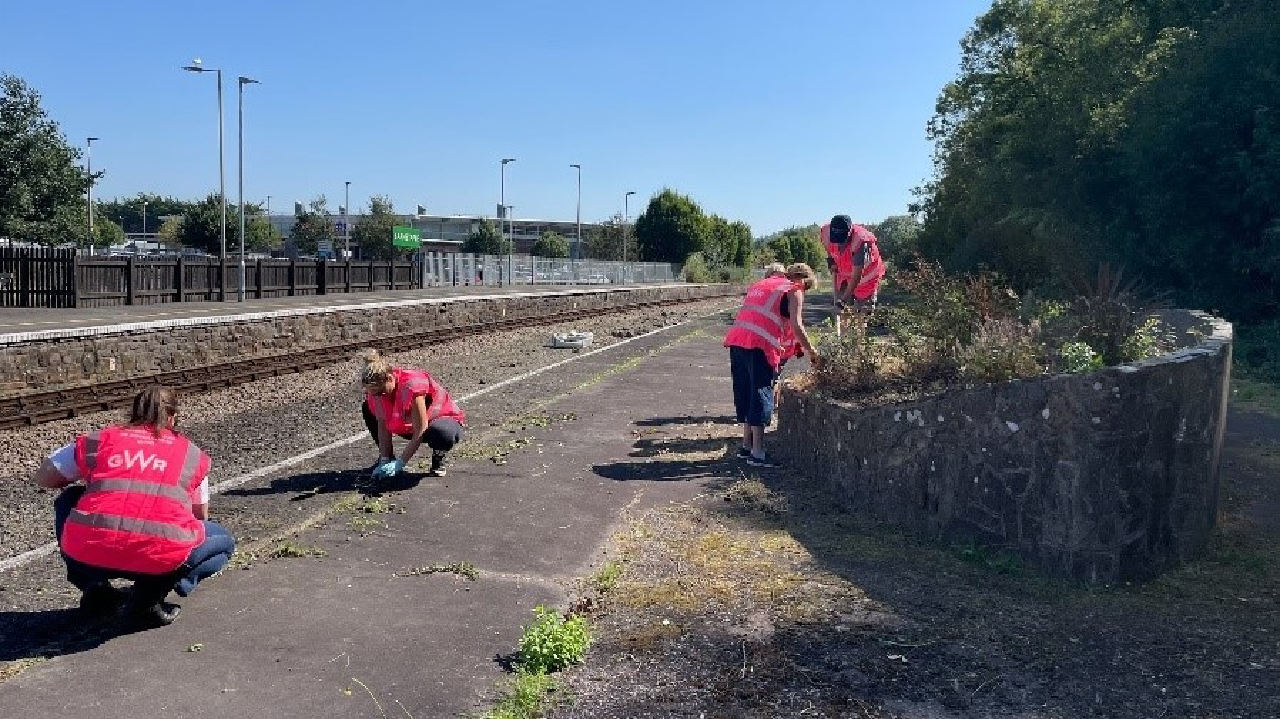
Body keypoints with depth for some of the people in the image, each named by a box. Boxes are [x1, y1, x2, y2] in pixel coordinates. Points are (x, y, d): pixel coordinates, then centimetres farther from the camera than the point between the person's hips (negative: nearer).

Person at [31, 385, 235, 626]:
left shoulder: (100, 439, 21)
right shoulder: (192, 453, 21)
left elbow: (43, 477, 30)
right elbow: (200, 515, 31)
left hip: (89, 554, 2)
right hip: (160, 558, -2)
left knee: (68, 501, 35)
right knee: (223, 541, 28)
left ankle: (94, 588, 19)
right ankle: (152, 593, 3)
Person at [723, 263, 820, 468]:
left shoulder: (762, 284, 28)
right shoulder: (794, 290, 6)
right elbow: (796, 325, -4)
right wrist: (811, 352, 3)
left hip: (736, 339, 7)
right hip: (760, 344, -7)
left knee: (744, 392, 16)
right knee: (761, 393, -3)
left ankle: (747, 444, 25)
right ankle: (757, 452, -3)